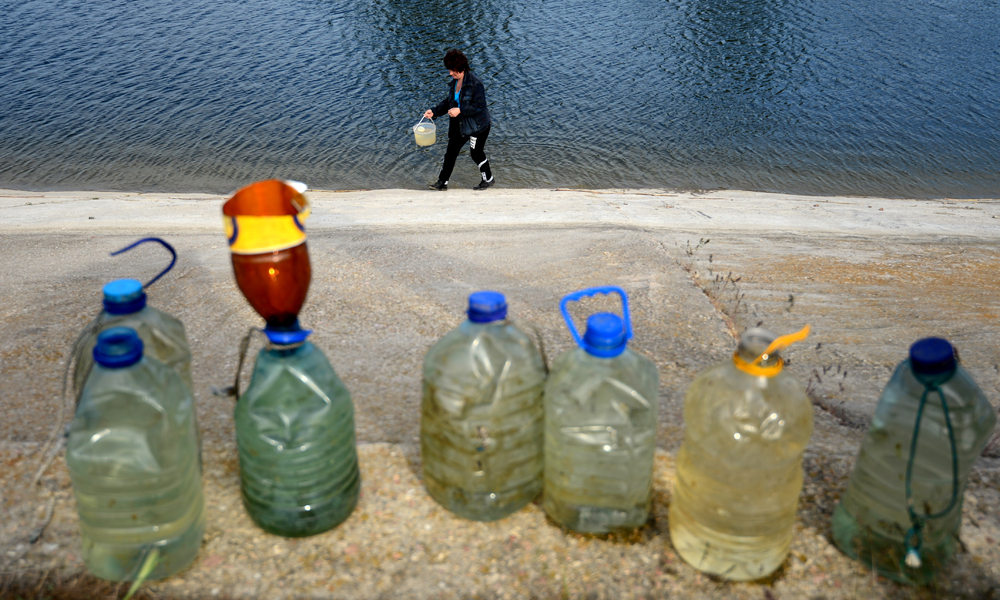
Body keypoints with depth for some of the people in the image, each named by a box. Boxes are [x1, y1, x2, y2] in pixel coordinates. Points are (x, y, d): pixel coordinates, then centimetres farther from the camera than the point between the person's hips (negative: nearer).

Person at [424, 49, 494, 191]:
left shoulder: (475, 83, -21)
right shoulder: (454, 82, 5)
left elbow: (479, 106, -23)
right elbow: (448, 101, 16)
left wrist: (460, 111, -28)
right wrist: (434, 112, 4)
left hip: (477, 125, -8)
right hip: (459, 125, 8)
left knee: (476, 153, 3)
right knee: (451, 152, 7)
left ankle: (488, 179, 26)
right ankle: (442, 182, 14)